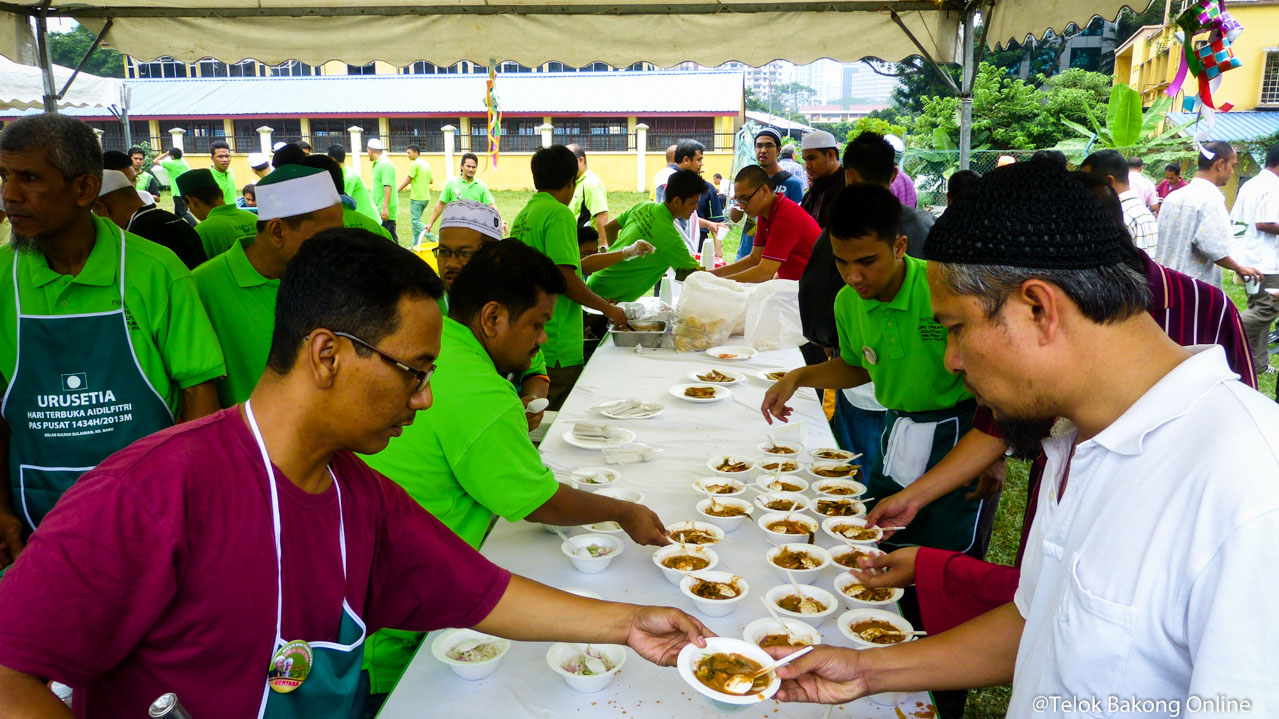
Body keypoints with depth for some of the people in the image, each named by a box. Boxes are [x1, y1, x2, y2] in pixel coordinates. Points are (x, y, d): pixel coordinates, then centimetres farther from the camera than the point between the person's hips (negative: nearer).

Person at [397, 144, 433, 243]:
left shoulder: (415, 164, -12)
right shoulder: (427, 164, 12)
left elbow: (407, 180, -11)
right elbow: (430, 181, 17)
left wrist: (396, 191, -4)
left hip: (416, 198, -8)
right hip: (426, 197, 8)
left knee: (415, 221, -4)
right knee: (416, 220, 13)